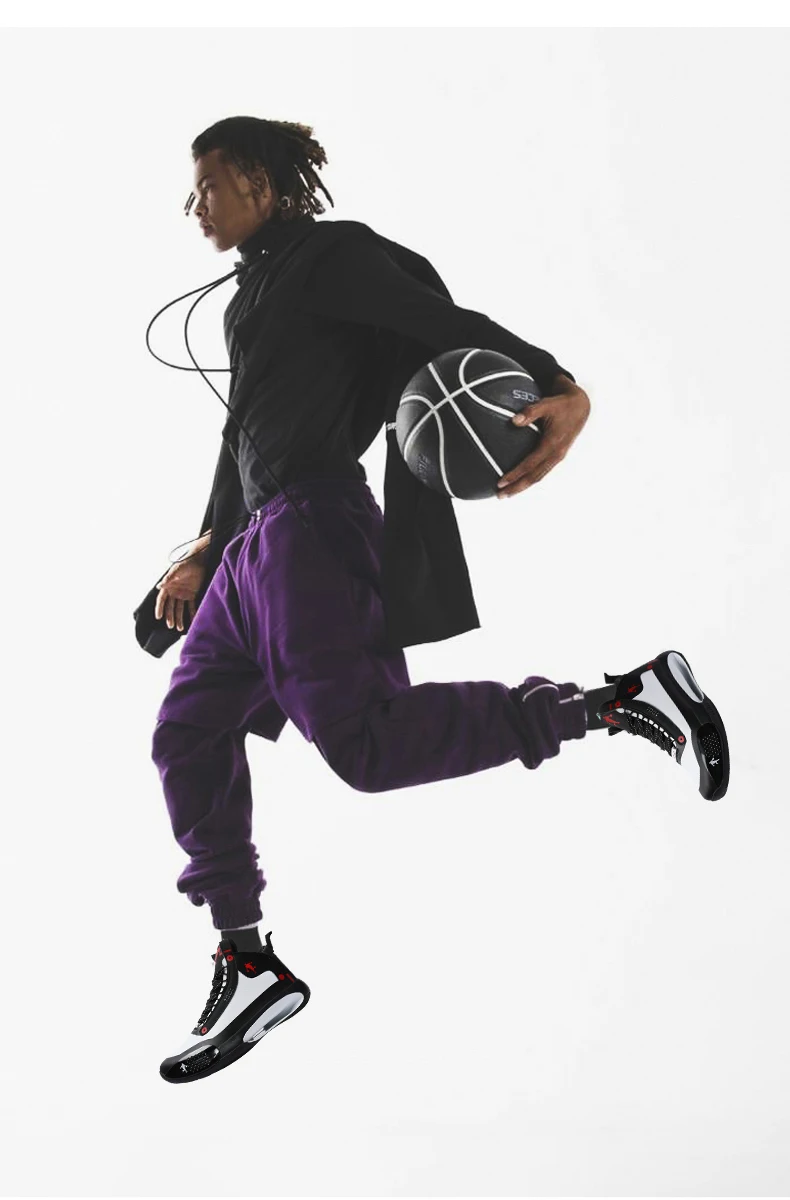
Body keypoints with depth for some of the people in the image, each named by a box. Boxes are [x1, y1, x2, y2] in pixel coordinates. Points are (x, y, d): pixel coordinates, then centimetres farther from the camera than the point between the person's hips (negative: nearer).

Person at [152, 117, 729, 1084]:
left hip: (313, 529, -10)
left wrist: (564, 389, -29)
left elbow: (446, 325, -14)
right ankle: (250, 972, 12)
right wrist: (204, 557, 29)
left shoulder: (327, 259, -2)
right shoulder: (254, 299, 24)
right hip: (261, 542, 10)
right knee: (188, 741, 6)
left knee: (364, 744, -22)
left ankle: (629, 698, -16)